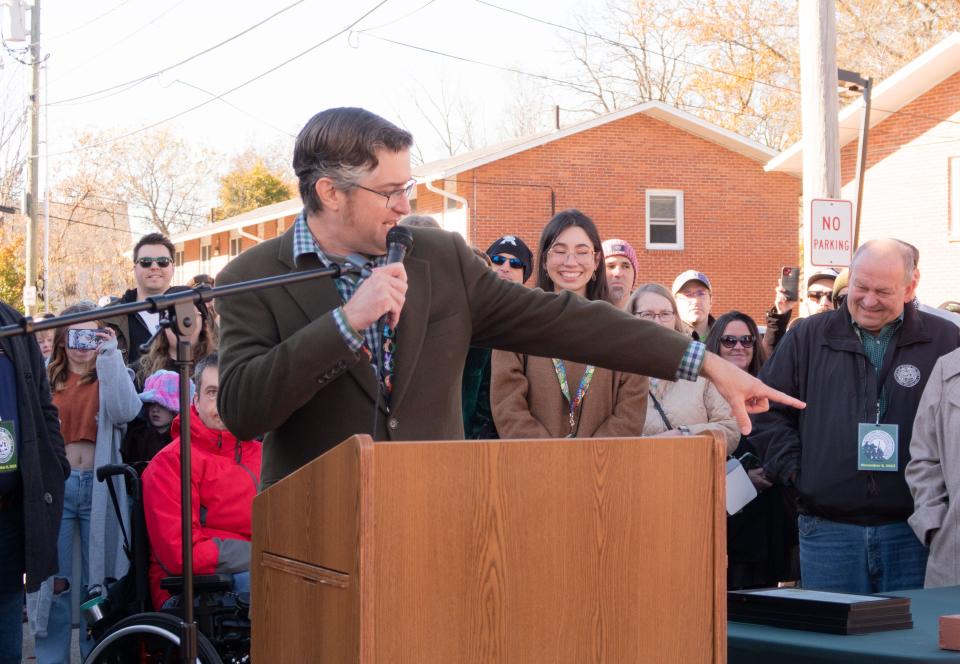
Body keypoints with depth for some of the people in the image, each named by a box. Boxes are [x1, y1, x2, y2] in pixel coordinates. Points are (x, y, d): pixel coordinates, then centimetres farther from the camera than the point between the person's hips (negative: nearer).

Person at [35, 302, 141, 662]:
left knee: (99, 580, 4)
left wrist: (110, 354, -12)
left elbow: (126, 411, -13)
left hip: (99, 486, 0)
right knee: (55, 581, 1)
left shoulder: (112, 377, 9)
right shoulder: (46, 378, 10)